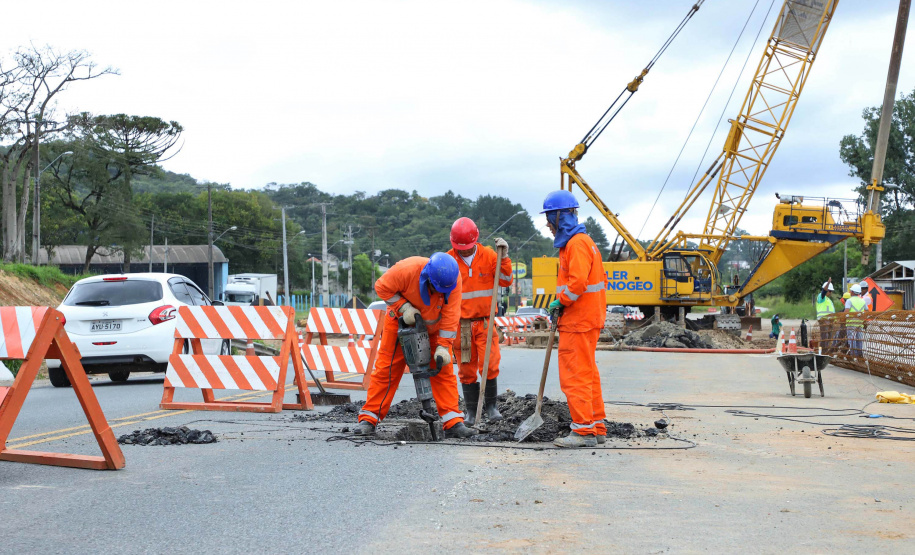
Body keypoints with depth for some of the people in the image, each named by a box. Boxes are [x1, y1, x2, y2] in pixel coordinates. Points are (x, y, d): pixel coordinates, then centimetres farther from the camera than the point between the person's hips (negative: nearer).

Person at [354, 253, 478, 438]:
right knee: (386, 370, -3)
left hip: (433, 328, 2)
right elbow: (382, 287, -18)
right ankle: (368, 420, 1)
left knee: (444, 372, -5)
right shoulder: (406, 270, -34)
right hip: (401, 323, -2)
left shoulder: (454, 279, -28)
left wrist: (443, 346, -27)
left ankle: (453, 423, -5)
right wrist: (403, 307, -28)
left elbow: (451, 314, -24)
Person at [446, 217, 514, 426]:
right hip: (461, 324, 0)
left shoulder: (488, 255, 1)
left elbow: (505, 281, 0)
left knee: (489, 366, -9)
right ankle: (471, 411, 12)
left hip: (485, 321, 0)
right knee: (467, 369, 3)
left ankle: (491, 406, 7)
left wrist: (504, 257, -11)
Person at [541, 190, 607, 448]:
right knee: (588, 375, 15)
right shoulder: (580, 240, 18)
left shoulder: (577, 243, -15)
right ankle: (597, 428, 21)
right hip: (588, 318, 11)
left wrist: (560, 302, -10)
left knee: (575, 376, -8)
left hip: (578, 321, -11)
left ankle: (584, 430, -5)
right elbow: (600, 279, 24)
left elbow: (577, 282, -26)